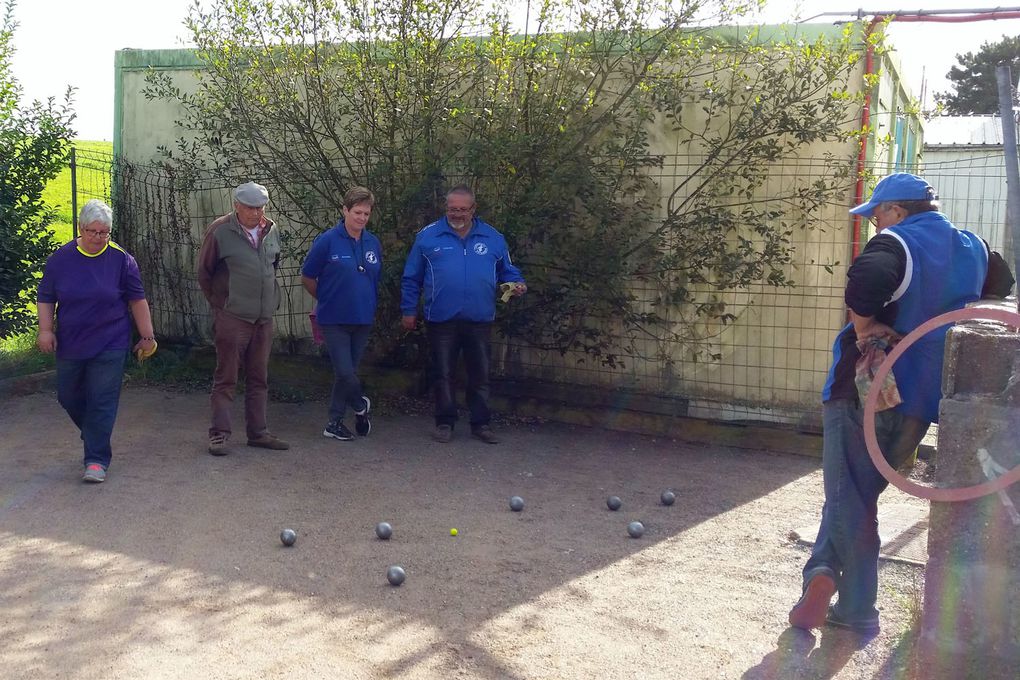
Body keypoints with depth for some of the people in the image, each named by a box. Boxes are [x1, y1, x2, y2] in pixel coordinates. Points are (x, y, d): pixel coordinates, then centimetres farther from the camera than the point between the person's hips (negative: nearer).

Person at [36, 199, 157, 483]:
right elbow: (46, 298, 7)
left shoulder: (121, 259, -5)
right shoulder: (61, 258, -1)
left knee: (102, 403, -5)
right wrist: (45, 330, -3)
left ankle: (97, 460, 0)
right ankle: (93, 436, 40)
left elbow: (137, 300, -1)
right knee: (68, 397, 15)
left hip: (109, 347, -3)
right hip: (69, 345, 3)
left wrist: (147, 336, 0)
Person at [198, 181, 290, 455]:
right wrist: (220, 302, 5)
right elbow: (204, 271, 1)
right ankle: (219, 433, 7)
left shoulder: (272, 230, 8)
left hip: (264, 318, 6)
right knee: (226, 378, 0)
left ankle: (258, 432, 21)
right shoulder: (220, 231, -8)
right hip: (232, 317, -5)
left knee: (259, 378, 12)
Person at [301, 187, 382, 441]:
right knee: (345, 373, -9)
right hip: (335, 320, -4)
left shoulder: (373, 244, 4)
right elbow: (307, 277, -1)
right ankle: (361, 405, 21)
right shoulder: (327, 241, -9)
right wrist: (326, 300, 8)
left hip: (363, 319, 4)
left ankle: (334, 423, 23)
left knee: (347, 372, 11)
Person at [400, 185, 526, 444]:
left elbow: (507, 271, 14)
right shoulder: (428, 236, 0)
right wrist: (409, 311, 2)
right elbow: (411, 278, 4)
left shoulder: (493, 238, 5)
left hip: (480, 321, 1)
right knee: (443, 374, 8)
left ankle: (481, 423, 19)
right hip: (441, 320, -1)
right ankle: (445, 422, 20)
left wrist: (516, 284, -7)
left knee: (480, 375, 8)